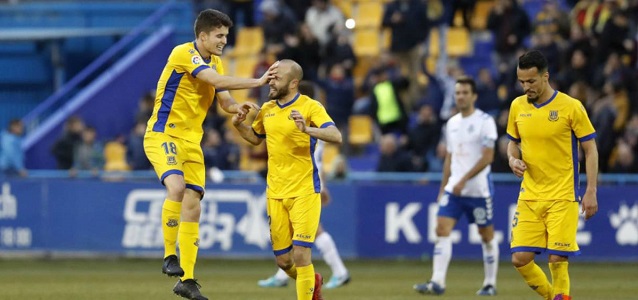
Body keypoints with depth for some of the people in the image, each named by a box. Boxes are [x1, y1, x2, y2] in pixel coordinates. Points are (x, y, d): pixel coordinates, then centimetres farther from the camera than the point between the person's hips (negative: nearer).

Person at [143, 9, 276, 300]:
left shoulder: (215, 63, 12)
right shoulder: (184, 54, -15)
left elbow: (225, 100, 12)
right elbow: (218, 81, -26)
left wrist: (237, 107, -11)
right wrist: (258, 81, -25)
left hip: (191, 141, 8)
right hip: (163, 134, -8)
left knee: (192, 207, 2)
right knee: (177, 187, -31)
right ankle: (170, 256, -19)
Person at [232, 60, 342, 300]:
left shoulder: (310, 106, -9)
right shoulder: (267, 109, 9)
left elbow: (336, 136, -21)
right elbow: (256, 138, 27)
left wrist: (307, 129, -37)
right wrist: (239, 126, 6)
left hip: (304, 192, -6)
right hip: (275, 193, 6)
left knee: (300, 254, -13)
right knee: (283, 260, 7)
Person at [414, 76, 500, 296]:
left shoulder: (485, 121, -8)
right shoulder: (452, 123, 12)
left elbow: (487, 157, -15)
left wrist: (464, 180, -20)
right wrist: (443, 187, 16)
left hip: (479, 189, -5)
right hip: (453, 188, 5)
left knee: (487, 236, 5)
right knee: (442, 230, -10)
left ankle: (490, 284, 16)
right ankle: (437, 282, -15)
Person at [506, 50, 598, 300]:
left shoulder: (571, 107, -8)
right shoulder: (518, 106, 5)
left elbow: (590, 150, -3)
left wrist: (591, 192, -9)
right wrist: (513, 159, -3)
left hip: (562, 197, -4)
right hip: (529, 195, 4)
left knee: (557, 259, -10)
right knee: (520, 259, -3)